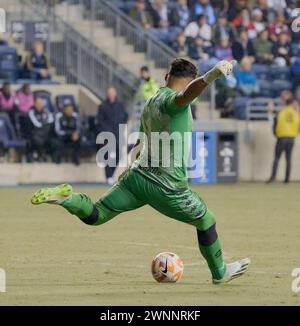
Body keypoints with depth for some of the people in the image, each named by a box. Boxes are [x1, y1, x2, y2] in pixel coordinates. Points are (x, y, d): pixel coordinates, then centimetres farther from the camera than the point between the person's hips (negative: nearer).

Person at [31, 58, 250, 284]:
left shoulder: (150, 103, 14)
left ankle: (66, 198, -17)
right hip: (168, 187, -7)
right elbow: (188, 93, -40)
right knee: (207, 223, 17)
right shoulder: (172, 100, -14)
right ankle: (220, 272, 32)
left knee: (94, 216, 11)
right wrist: (212, 76, -58)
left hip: (137, 176, 7)